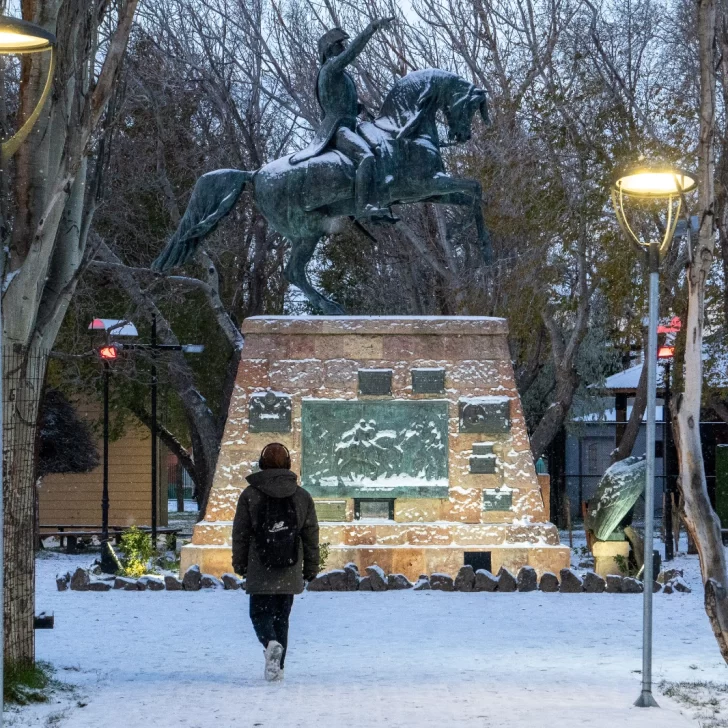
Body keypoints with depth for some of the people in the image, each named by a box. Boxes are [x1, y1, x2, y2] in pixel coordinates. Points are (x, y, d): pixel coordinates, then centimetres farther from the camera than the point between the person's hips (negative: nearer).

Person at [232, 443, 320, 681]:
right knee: (281, 617, 12)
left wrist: (240, 564, 11)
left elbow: (240, 534, 1)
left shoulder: (250, 495, -3)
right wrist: (311, 568, 16)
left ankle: (271, 643, -25)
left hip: (260, 572, -2)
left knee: (260, 613, 5)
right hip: (290, 572, 3)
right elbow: (311, 536, 8)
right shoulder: (302, 496, 5)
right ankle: (277, 666, 10)